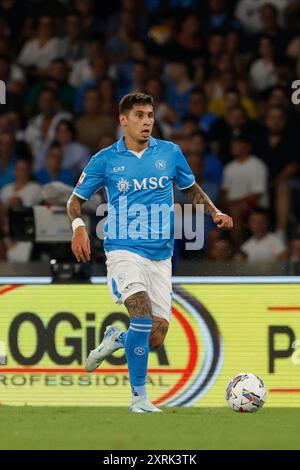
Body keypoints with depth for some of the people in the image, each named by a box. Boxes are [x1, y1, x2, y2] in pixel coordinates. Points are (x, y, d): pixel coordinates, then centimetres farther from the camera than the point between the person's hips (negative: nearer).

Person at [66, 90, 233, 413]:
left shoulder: (170, 153, 7)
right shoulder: (105, 160, 1)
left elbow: (191, 189, 22)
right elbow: (76, 199, 9)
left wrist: (215, 213, 5)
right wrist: (79, 226, -12)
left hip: (161, 256, 4)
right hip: (124, 250, -4)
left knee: (156, 337, -1)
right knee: (143, 315, -26)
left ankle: (115, 339, 33)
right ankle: (139, 397, -16)